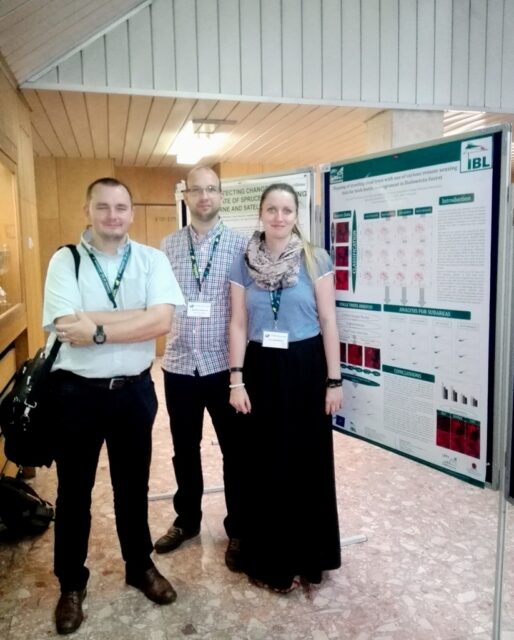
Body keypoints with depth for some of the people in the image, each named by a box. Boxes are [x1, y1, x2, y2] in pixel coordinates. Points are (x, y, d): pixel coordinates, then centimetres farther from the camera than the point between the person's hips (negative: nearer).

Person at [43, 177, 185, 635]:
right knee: (74, 490, 15)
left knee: (134, 485, 18)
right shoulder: (64, 261, -7)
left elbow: (163, 322, -16)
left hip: (134, 389, 2)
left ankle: (140, 566, 41)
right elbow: (71, 330, -19)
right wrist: (139, 314, -19)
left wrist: (98, 328, -21)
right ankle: (71, 584, 36)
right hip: (76, 391, -1)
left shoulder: (152, 260, -3)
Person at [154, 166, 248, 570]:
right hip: (179, 364, 3)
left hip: (224, 365, -2)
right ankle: (187, 520, 38)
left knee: (235, 451, 10)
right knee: (184, 449, 17)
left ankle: (237, 530, 29)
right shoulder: (169, 245, 5)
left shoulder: (241, 245, -3)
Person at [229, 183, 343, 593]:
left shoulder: (316, 260, -3)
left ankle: (305, 557, 26)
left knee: (307, 462, 7)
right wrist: (236, 379, -3)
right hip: (262, 369, 2)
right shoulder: (244, 264, 3)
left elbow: (328, 322, -2)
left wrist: (334, 380, -4)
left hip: (305, 368, -1)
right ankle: (269, 559, 25)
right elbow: (238, 324, 3)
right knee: (264, 465, 8)